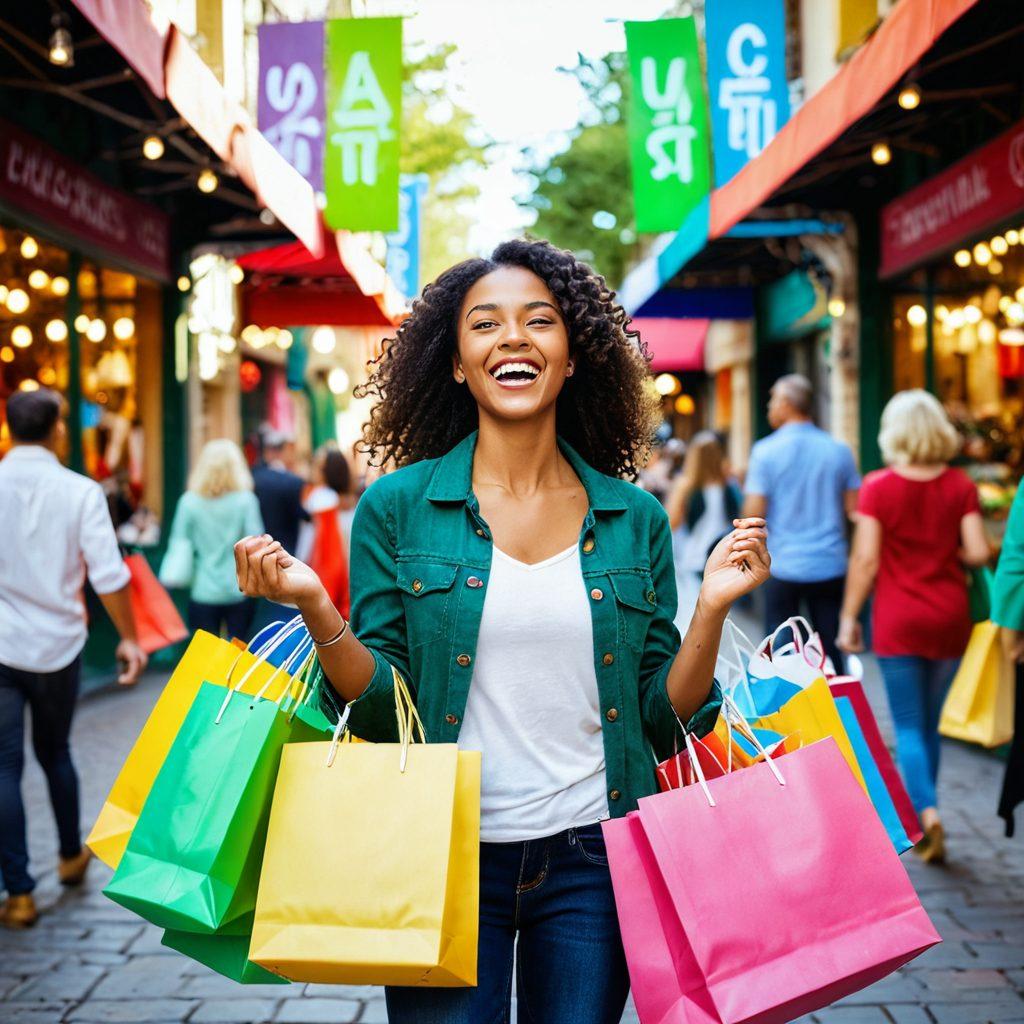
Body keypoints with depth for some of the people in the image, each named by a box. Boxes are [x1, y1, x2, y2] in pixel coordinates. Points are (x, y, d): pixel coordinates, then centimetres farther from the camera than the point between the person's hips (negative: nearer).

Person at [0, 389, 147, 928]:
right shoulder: (80, 492, -8)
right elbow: (109, 575, -11)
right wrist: (128, 639, 0)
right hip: (57, 646, 1)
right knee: (54, 752, 21)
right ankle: (71, 855, 37)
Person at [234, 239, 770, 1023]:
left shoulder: (634, 519, 2)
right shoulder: (398, 507, -3)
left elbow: (663, 719, 3)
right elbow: (382, 709, -4)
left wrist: (712, 608, -10)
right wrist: (315, 607, -19)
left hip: (590, 862, 2)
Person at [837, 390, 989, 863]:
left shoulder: (878, 487, -8)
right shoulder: (960, 486, -2)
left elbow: (866, 560, -10)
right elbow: (977, 553, -7)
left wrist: (849, 618, -1)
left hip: (898, 622, -3)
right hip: (949, 619, 3)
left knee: (909, 726, 2)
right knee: (929, 723, 15)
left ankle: (926, 811, -16)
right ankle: (919, 815, 22)